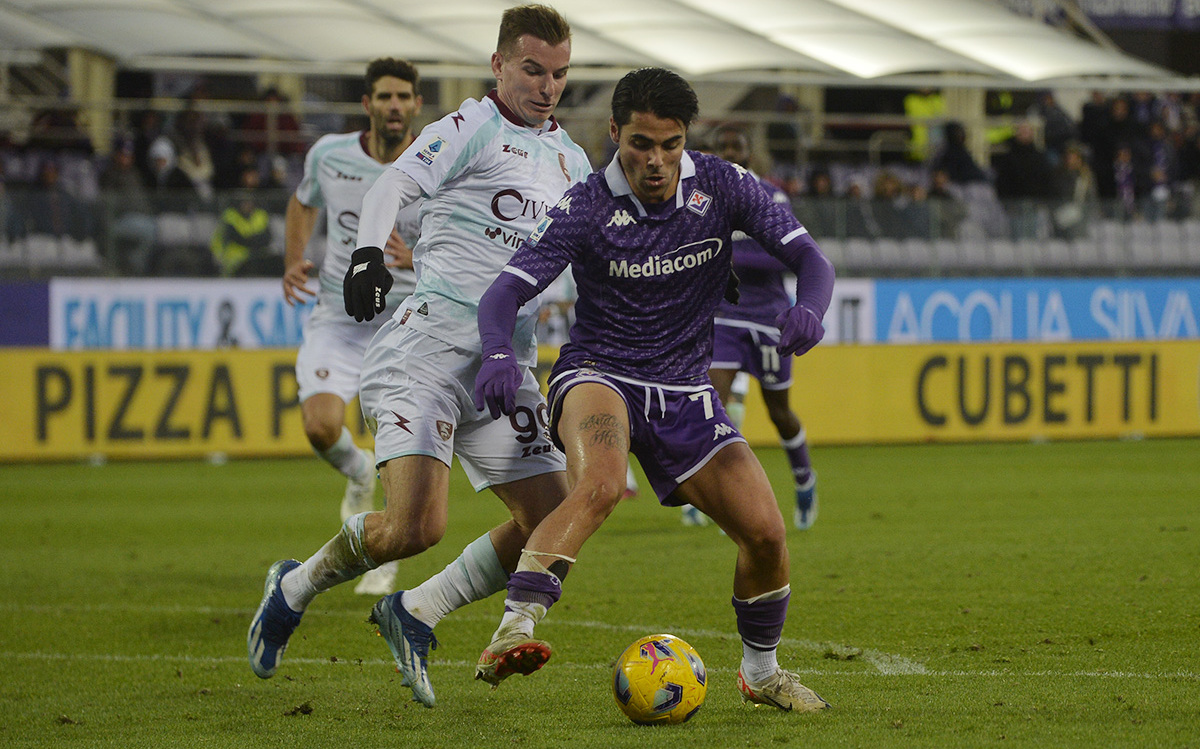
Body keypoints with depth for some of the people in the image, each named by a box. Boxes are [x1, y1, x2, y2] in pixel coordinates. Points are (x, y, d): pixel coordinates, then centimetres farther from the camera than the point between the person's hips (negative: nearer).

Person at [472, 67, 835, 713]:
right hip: (598, 375, -4)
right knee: (599, 485, -37)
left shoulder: (720, 186, -6)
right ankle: (512, 632, -46)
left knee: (765, 532, -6)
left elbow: (809, 259, -6)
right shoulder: (586, 208, -14)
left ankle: (761, 671, 20)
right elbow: (506, 293, -20)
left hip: (683, 392, 4)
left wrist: (807, 312, -30)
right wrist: (498, 355, -42)